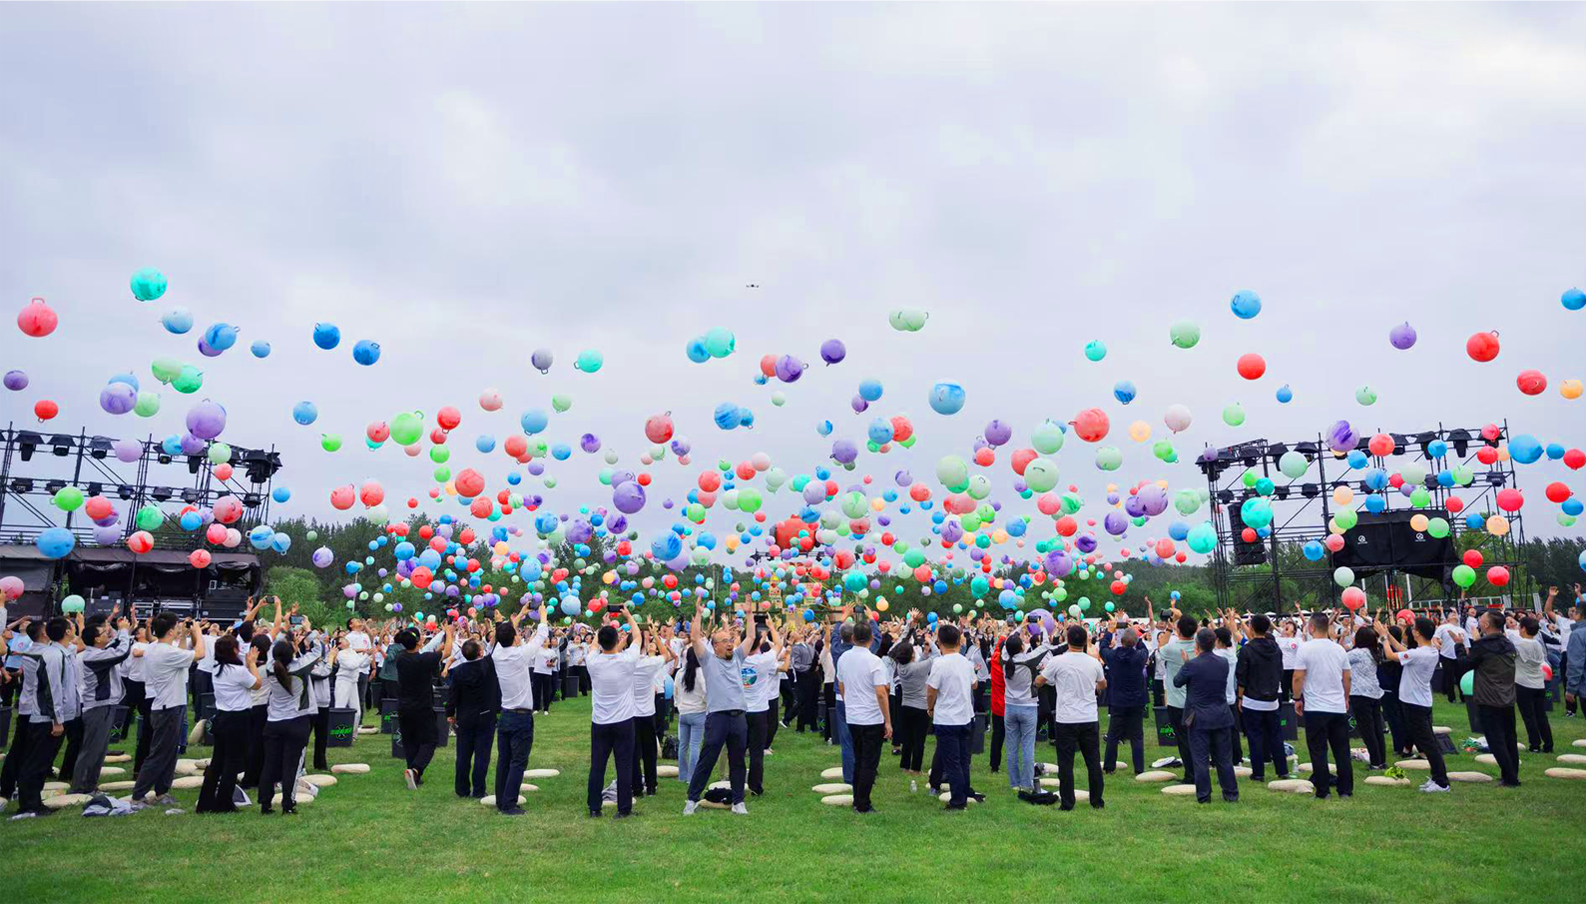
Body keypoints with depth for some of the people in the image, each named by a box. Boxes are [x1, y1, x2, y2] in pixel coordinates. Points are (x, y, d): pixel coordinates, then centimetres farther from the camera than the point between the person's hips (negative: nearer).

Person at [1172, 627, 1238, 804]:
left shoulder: (1191, 665, -17)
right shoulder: (1224, 663, -3)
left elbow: (1177, 681, -1)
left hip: (1199, 718, -4)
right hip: (1221, 717, 4)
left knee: (1200, 759, 3)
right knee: (1224, 758, 14)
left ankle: (1203, 796, 7)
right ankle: (1231, 794, 21)